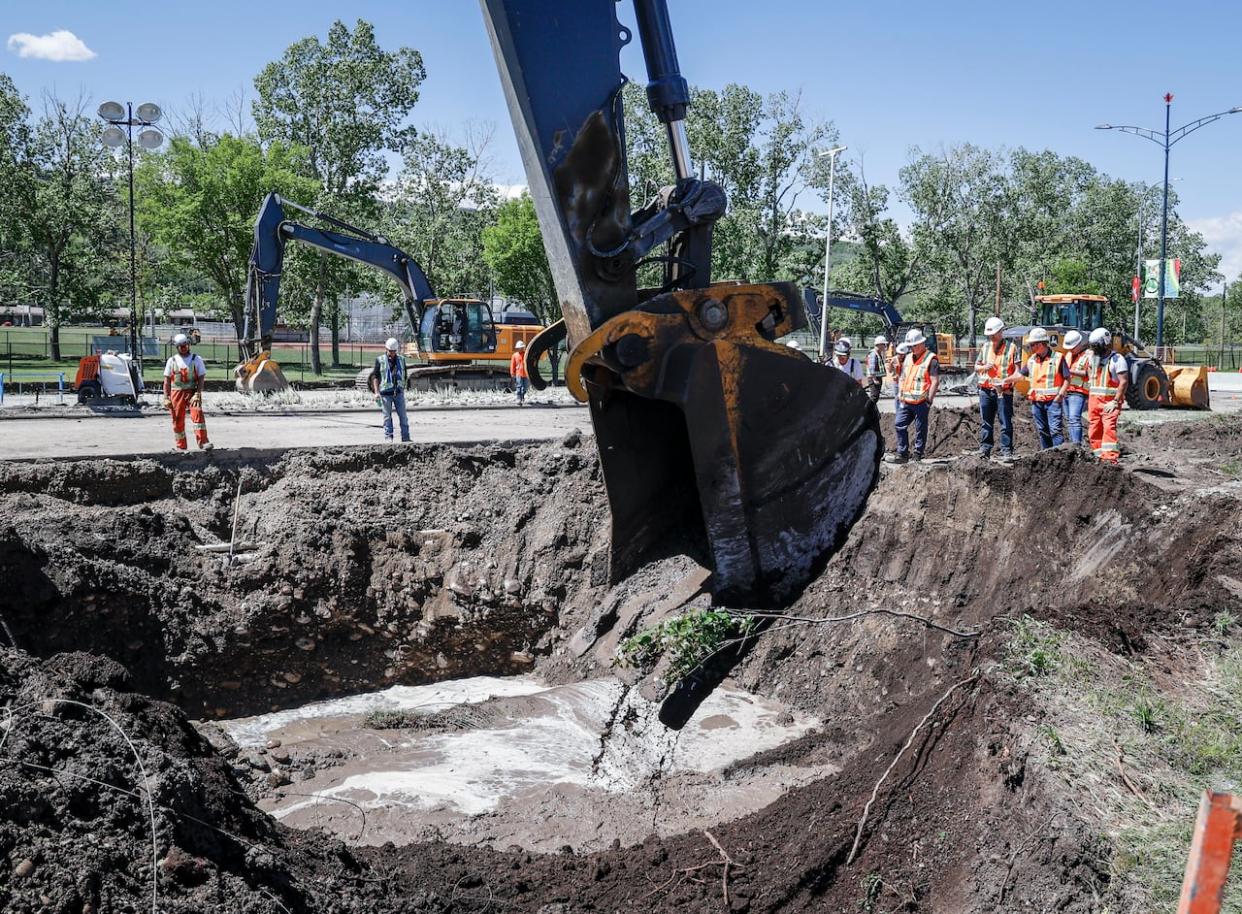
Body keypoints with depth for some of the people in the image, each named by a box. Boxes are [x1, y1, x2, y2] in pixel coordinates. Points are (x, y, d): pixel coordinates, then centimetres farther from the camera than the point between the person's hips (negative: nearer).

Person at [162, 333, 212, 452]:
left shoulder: (196, 359, 4)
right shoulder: (172, 361, 7)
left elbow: (201, 377, 0)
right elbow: (167, 380, 8)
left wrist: (198, 394, -12)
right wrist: (166, 398, 0)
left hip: (192, 392, -2)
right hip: (176, 392, 2)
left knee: (197, 414, -20)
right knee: (178, 420, 4)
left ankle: (203, 442, -25)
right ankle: (181, 446, 16)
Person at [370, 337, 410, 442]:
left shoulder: (401, 359, 9)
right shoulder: (380, 360, 0)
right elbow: (375, 376, -1)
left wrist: (403, 389, 16)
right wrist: (376, 392, -7)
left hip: (399, 392, 3)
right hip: (385, 393, -3)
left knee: (403, 415, 1)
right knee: (387, 416, 1)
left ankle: (405, 437, 5)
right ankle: (388, 437, 7)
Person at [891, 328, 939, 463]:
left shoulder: (931, 359, -6)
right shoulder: (908, 358, 16)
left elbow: (935, 382, -10)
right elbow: (902, 378, 23)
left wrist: (929, 401, -15)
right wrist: (900, 395, 14)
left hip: (921, 402, -7)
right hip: (906, 401, 7)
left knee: (920, 429, 2)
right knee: (900, 425, 3)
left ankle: (918, 455, 9)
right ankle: (902, 454, 9)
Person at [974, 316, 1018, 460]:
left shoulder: (1011, 347, -2)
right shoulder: (985, 347, 13)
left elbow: (1018, 371, -5)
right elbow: (976, 367, 19)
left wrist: (1006, 380, -20)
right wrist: (984, 367, -4)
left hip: (1004, 391, -4)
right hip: (986, 390, 4)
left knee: (1006, 422, -2)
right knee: (986, 422, 6)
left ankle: (1007, 451, 1)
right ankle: (985, 448, 11)